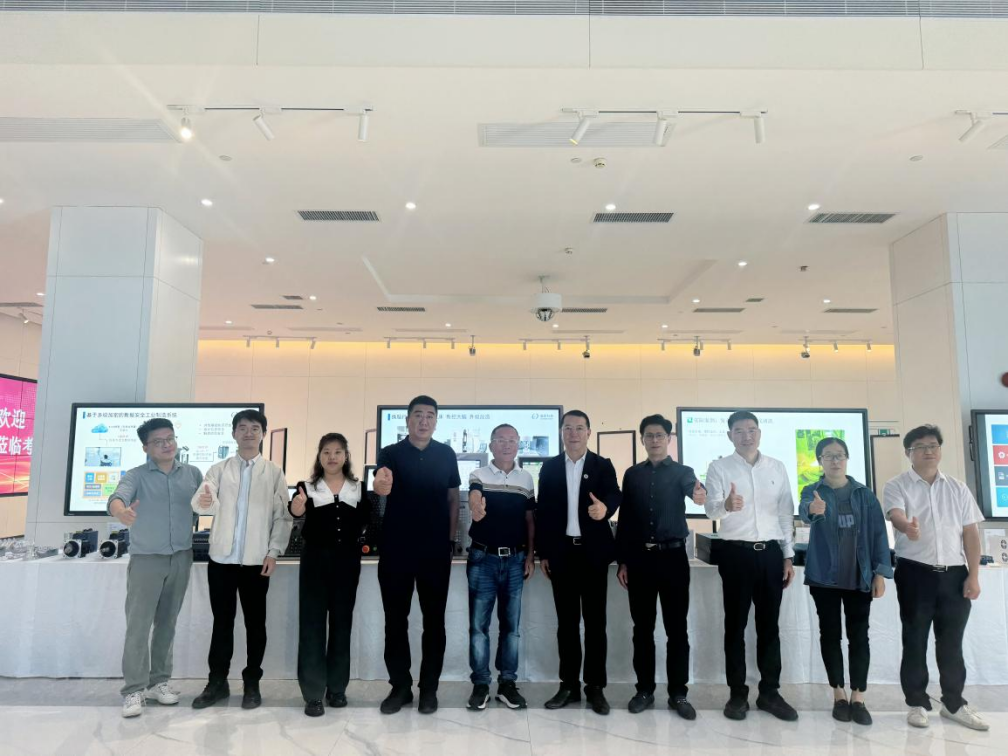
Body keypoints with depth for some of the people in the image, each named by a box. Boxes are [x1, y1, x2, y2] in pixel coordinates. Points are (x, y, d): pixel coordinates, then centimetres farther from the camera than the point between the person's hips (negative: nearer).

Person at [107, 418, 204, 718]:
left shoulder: (192, 474, 7)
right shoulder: (136, 476, -4)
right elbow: (117, 497, -23)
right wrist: (121, 512, -44)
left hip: (181, 558, 3)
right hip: (146, 559, -3)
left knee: (167, 623, 12)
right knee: (139, 624, -1)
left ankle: (159, 681, 24)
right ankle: (134, 689, 8)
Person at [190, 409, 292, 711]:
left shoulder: (274, 473, 1)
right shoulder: (219, 470, 4)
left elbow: (283, 517, -1)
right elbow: (201, 503, -12)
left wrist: (273, 553, -8)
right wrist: (203, 502, -36)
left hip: (257, 560, -1)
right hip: (222, 558, 1)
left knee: (255, 623, 8)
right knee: (222, 622, 11)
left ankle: (252, 683, 21)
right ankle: (217, 682, 25)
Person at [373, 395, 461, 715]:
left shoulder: (446, 454, 2)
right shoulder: (391, 453, -3)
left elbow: (453, 498, 7)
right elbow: (381, 487, -21)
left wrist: (451, 540, 2)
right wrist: (381, 485, -45)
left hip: (435, 548, 1)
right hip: (395, 547, 0)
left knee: (434, 619, 8)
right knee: (395, 618, 8)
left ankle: (429, 687, 22)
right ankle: (400, 686, 23)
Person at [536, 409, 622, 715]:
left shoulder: (603, 465, 3)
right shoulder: (550, 467, 6)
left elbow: (614, 495, -12)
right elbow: (542, 510, 6)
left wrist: (604, 507, -36)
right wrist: (543, 552, 2)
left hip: (593, 551, -1)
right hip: (561, 551, 1)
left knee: (595, 620, 4)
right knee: (566, 621, 9)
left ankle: (595, 686, 15)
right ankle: (569, 684, 19)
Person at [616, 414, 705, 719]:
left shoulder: (682, 472, 2)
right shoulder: (632, 474, 8)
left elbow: (693, 488, -22)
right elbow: (624, 518, 8)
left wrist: (701, 494, -47)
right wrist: (622, 560, 5)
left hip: (673, 557, -2)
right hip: (640, 558, 2)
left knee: (676, 628, 5)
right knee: (642, 628, 9)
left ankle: (678, 693, 17)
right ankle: (644, 690, 21)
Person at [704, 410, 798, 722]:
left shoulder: (777, 467, 7)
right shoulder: (719, 468, -3)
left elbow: (786, 513, 9)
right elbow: (711, 509, -16)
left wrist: (788, 556, 6)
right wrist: (726, 505, -39)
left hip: (771, 553, 3)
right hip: (736, 553, -3)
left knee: (769, 625, 12)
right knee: (735, 625, 6)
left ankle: (769, 692, 24)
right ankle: (738, 693, 17)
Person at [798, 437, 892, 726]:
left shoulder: (865, 494, 5)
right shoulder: (812, 492, -2)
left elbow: (878, 533, 5)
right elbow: (803, 509, -25)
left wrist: (880, 573, -3)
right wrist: (814, 509, -50)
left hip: (859, 577, 1)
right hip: (824, 576, -1)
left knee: (859, 636, 3)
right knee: (830, 634, 6)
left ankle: (858, 698, 12)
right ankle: (839, 696, 18)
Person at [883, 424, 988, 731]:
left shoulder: (958, 488, 9)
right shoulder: (897, 486, -2)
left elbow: (971, 533, 8)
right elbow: (896, 515, -23)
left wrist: (973, 576, 1)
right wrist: (907, 527, -47)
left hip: (955, 573, 3)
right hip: (915, 573, -3)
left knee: (951, 642, 12)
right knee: (915, 640, 6)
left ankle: (954, 703, 27)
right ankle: (917, 703, 17)